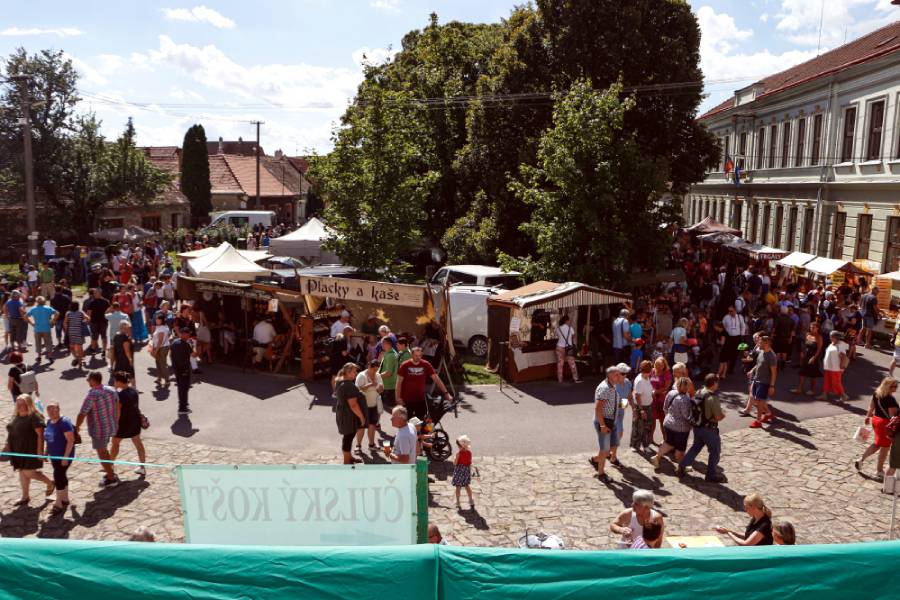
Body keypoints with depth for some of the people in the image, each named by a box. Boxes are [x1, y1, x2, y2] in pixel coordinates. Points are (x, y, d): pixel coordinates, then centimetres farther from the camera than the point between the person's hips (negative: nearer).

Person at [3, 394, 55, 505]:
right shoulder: (16, 416, 8)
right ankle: (25, 496, 26)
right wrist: (8, 446, 14)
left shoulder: (34, 417, -18)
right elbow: (12, 433, 18)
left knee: (28, 472, -5)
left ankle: (50, 483, 17)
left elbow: (40, 434, -20)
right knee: (22, 472, 14)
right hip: (18, 450, 8)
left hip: (30, 450, -8)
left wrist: (40, 450, -22)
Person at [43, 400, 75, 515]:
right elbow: (49, 439, 18)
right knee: (62, 476, 16)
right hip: (54, 456, 8)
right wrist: (47, 453, 16)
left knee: (58, 477, -6)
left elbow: (71, 440, -20)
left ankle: (59, 504, 3)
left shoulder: (64, 422, -19)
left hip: (64, 456, -8)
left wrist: (66, 457, -21)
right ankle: (65, 499, 27)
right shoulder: (49, 422, 5)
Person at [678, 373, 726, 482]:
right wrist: (723, 415, 1)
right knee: (715, 451, 11)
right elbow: (719, 417, -21)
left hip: (696, 427, 7)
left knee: (696, 447, 23)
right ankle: (711, 475, 20)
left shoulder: (698, 393, -1)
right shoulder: (713, 398, -24)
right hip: (708, 428, -7)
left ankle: (681, 467, 21)